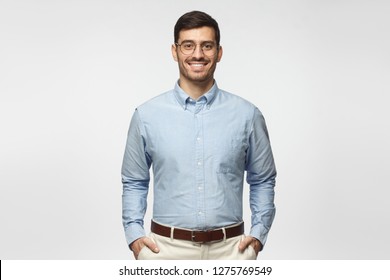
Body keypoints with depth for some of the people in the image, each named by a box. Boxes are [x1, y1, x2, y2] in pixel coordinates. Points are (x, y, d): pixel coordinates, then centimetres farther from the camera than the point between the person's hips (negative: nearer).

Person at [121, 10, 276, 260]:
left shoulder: (247, 115, 1)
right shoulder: (147, 116, 0)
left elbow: (262, 181, 10)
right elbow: (134, 183, 9)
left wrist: (258, 234, 0)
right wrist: (134, 234, -2)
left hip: (229, 248, 1)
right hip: (166, 248, 0)